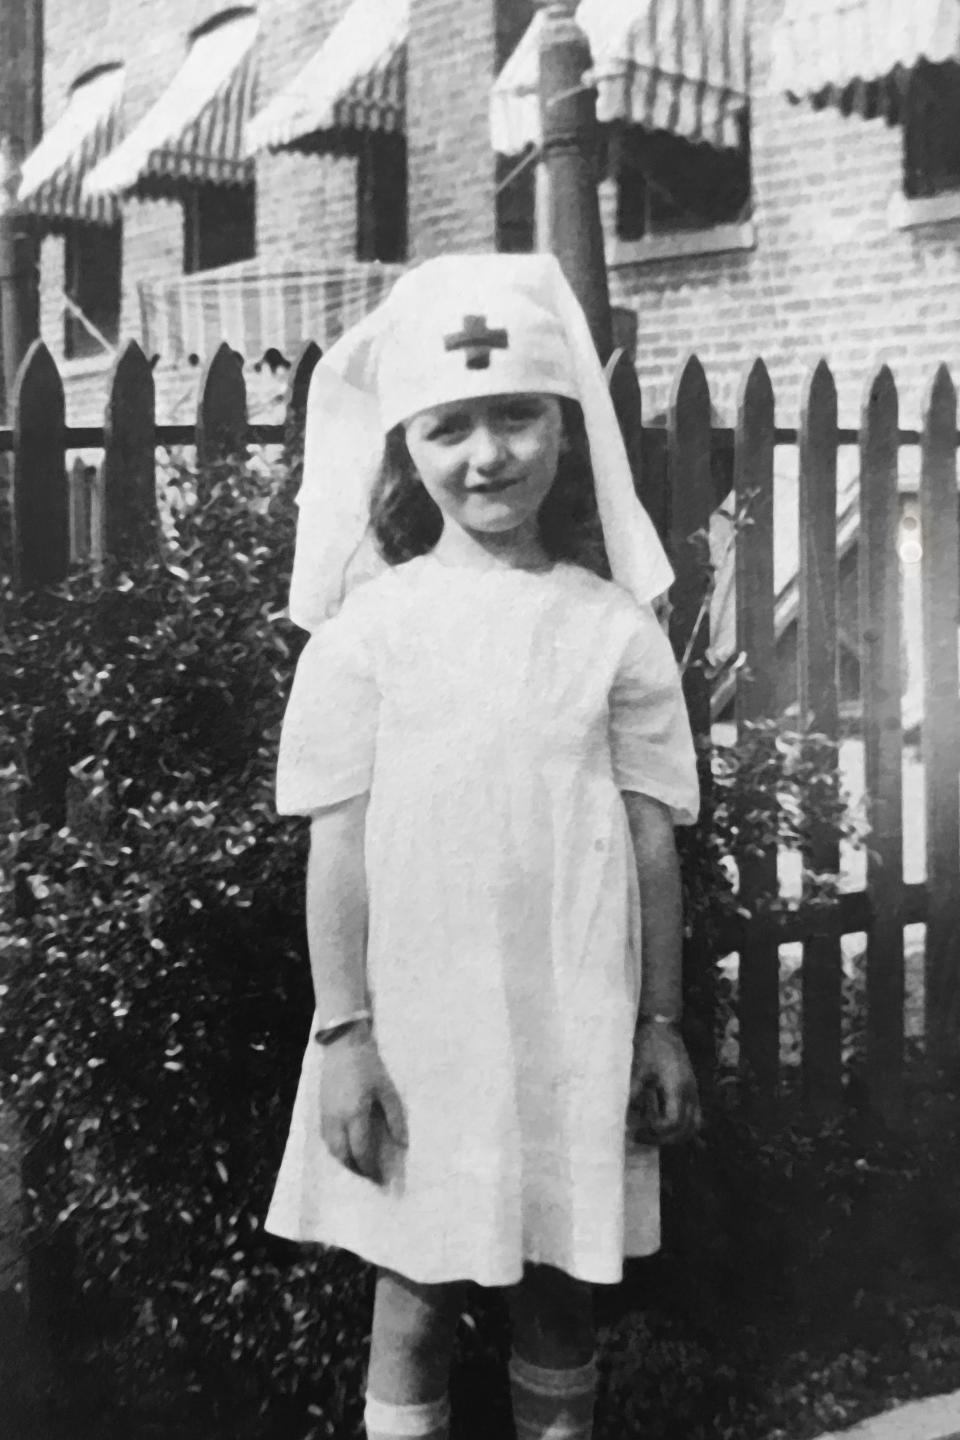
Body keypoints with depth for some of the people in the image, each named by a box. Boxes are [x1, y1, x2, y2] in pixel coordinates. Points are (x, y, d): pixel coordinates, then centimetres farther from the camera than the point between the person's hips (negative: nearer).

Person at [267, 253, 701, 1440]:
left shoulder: (616, 626, 0)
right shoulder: (369, 625, -4)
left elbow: (651, 839, 3)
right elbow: (338, 837, -3)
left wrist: (662, 1025, 5)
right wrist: (344, 1029, -6)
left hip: (575, 1023, 1)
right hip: (416, 1019, -1)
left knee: (559, 1288, 13)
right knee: (414, 1293, 9)